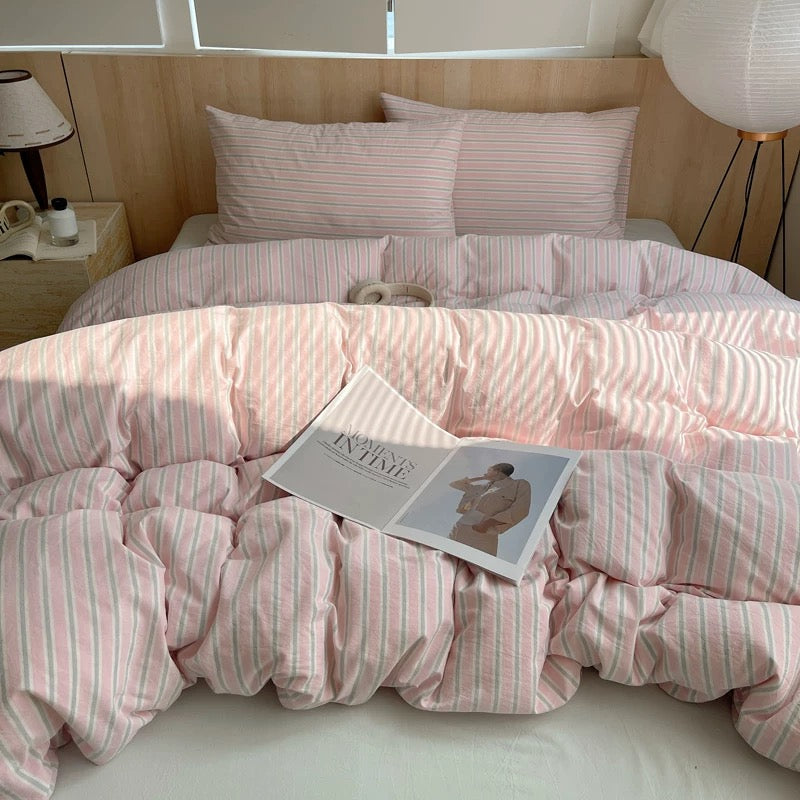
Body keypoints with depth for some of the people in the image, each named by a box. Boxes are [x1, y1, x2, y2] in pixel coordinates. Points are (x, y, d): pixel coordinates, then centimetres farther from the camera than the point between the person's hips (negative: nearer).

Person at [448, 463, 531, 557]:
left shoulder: (520, 484, 11)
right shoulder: (484, 486, 29)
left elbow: (520, 510, -7)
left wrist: (487, 523, -15)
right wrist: (481, 478, 31)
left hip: (483, 533, -6)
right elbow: (455, 484, 41)